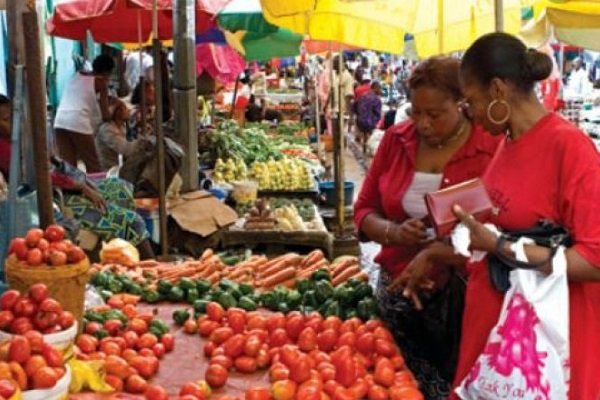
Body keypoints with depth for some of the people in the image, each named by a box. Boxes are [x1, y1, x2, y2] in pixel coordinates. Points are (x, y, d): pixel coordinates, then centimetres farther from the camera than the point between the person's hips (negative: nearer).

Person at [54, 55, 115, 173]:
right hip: (79, 124, -6)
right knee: (93, 166, 5)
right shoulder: (101, 81, 7)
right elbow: (105, 116, 4)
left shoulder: (78, 75, 23)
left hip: (60, 122, 6)